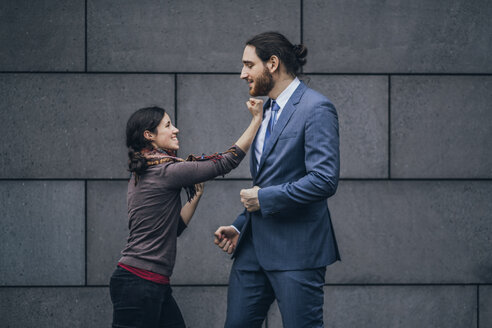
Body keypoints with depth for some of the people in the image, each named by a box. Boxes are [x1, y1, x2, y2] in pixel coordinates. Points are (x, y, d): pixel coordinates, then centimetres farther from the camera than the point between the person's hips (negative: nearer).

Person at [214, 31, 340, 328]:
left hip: (296, 248, -9)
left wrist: (264, 199, -15)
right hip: (255, 246, 9)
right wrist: (239, 226, 13)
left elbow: (324, 180, -21)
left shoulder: (316, 109, -11)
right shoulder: (267, 111, 18)